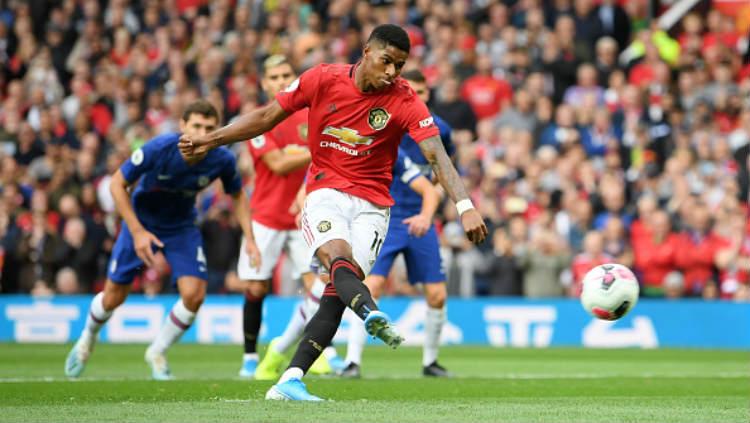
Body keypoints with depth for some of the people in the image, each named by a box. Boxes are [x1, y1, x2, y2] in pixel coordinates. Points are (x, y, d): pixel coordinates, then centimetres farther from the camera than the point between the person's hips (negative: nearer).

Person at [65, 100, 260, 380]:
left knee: (194, 294, -16)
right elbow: (117, 183, -19)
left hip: (182, 226, 2)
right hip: (142, 221, -2)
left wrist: (249, 238, -9)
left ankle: (158, 352, 10)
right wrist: (137, 231, -23)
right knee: (113, 297, 4)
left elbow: (237, 195, 0)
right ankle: (87, 340, 38)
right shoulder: (158, 150, -31)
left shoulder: (222, 160, -22)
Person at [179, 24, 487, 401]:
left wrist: (465, 207, -28)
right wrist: (210, 140, 5)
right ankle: (372, 315, -62)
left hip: (371, 203, 0)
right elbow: (268, 117, 6)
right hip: (325, 193, 0)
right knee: (338, 256, -32)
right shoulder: (323, 79, -5)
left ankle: (289, 381, -17)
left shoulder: (405, 101, -7)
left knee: (338, 291, -16)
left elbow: (437, 156, -15)